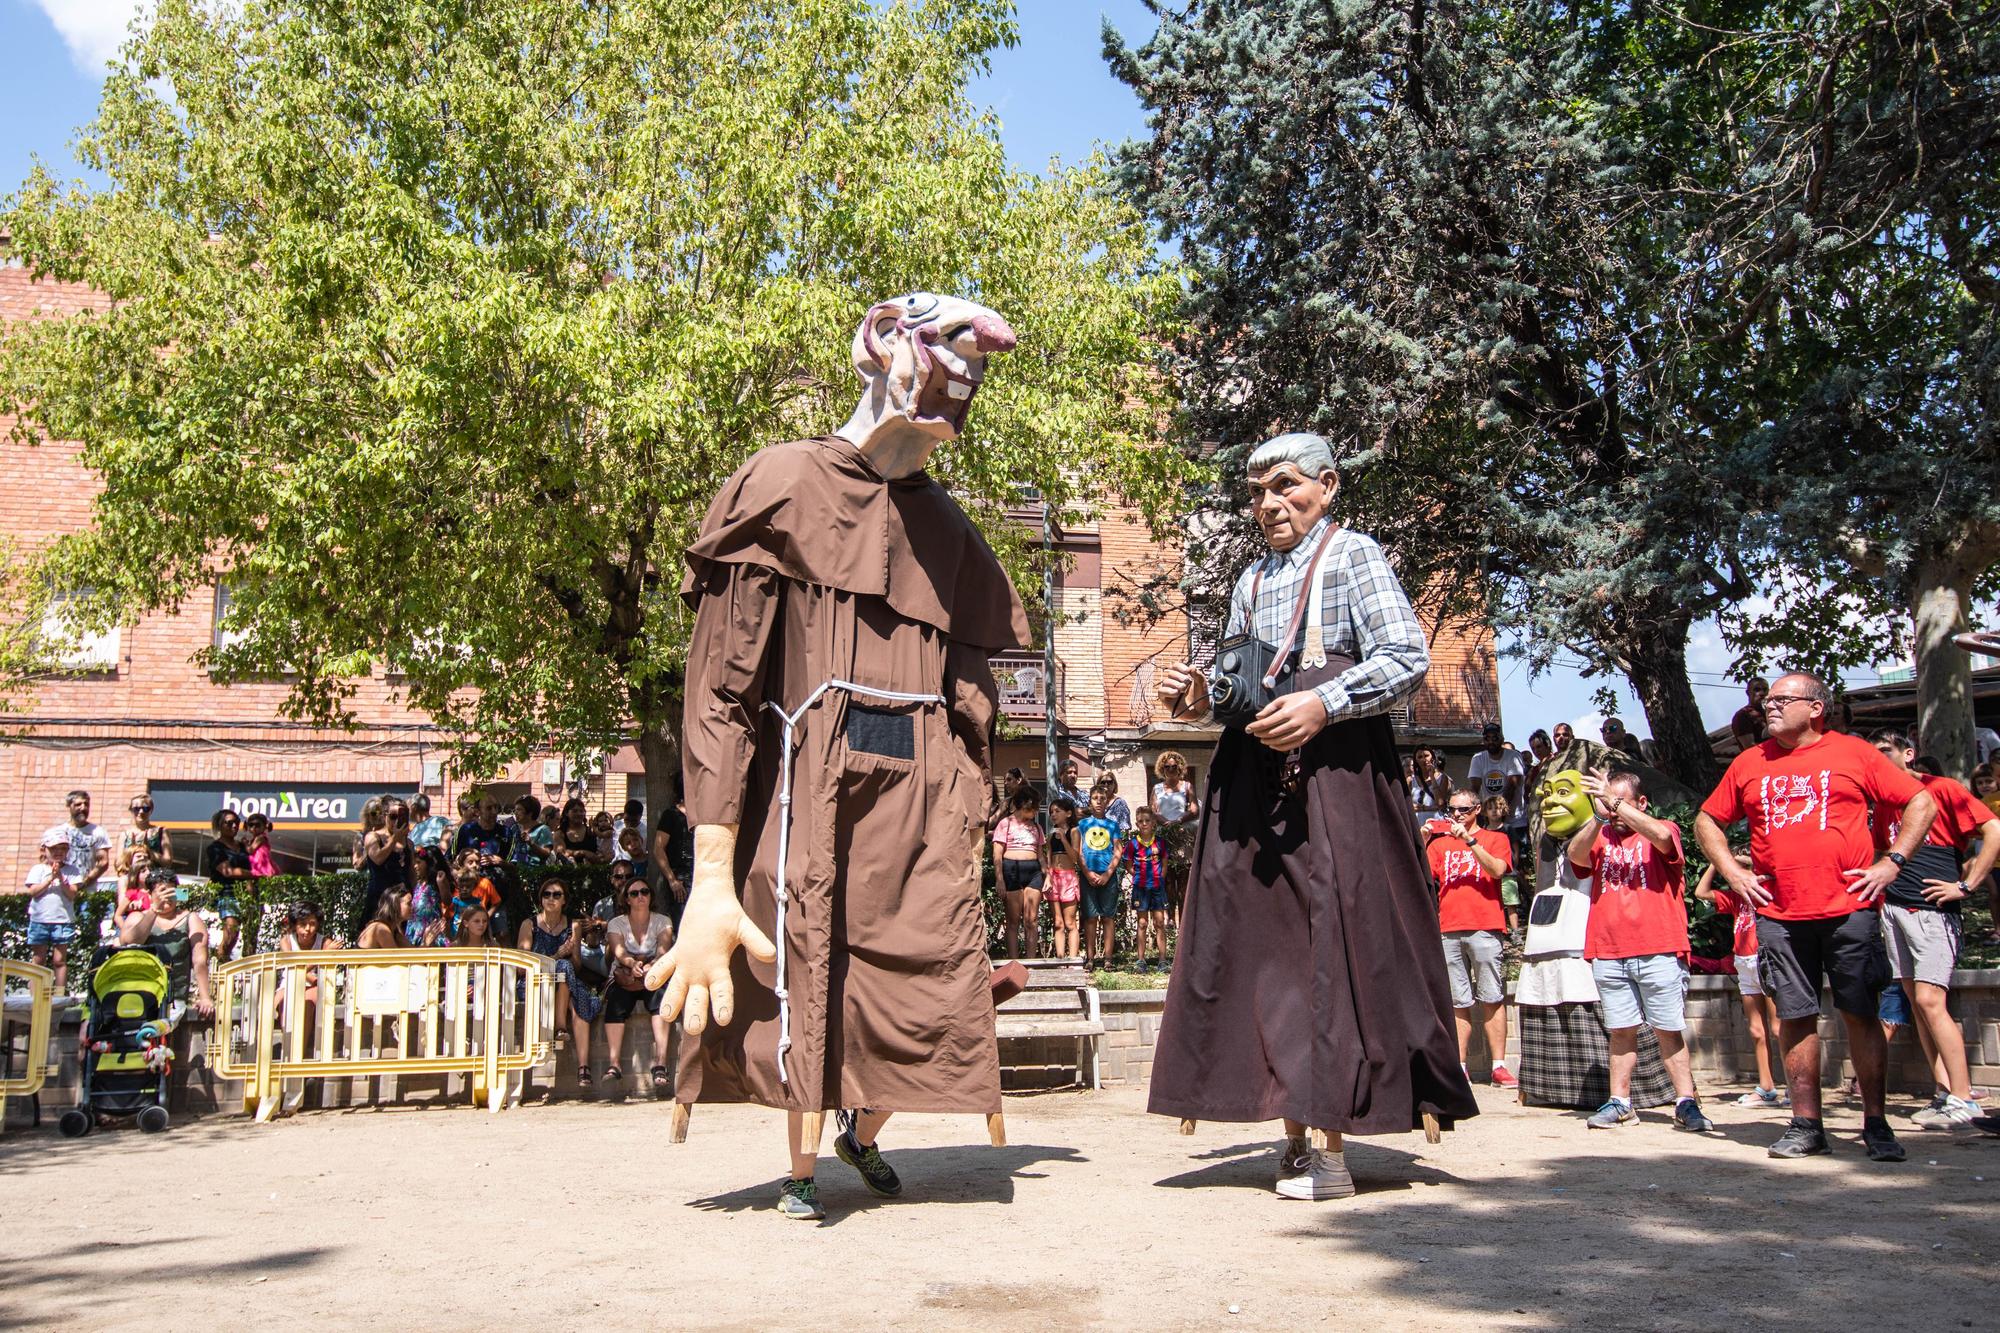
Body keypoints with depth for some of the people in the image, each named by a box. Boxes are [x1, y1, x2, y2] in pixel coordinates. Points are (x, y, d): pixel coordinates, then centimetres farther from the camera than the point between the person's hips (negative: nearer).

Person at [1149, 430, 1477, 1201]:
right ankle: (1295, 1134, 11)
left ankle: (1332, 1149, -3)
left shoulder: (1352, 555, 1)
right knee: (1264, 943, 3)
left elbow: (1409, 660, -9)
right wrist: (1200, 697, 4)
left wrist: (1323, 703, -20)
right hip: (1255, 779, 7)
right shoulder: (1252, 581, 21)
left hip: (1333, 773, -7)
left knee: (1334, 943, -8)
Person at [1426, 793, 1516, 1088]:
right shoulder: (1440, 842, 20)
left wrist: (1469, 839, -12)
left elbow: (1497, 869, -7)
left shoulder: (1496, 838, 12)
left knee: (1492, 999, -4)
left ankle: (1499, 1067, -4)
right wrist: (1422, 843, -3)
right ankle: (1459, 1068, 3)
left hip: (1485, 928, -3)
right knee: (1459, 1003, 2)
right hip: (1449, 930, 3)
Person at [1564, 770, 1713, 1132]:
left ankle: (1686, 1103, 3)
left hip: (1658, 952, -3)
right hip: (1608, 955, 3)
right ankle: (1619, 1102, 10)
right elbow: (1576, 855, -3)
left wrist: (1615, 804, -19)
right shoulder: (1601, 837, 17)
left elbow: (1661, 836, -16)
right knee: (1621, 1031, 6)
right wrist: (1598, 816, -18)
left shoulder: (1663, 829, 8)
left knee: (1670, 1030, -1)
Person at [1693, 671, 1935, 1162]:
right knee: (1795, 1017, 4)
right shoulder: (1749, 764, 11)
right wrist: (1731, 871, 7)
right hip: (1779, 915, 2)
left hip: (1849, 909, -2)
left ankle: (1875, 1123, 11)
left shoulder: (1854, 753, 4)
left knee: (1861, 1013, 1)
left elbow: (1922, 802, 5)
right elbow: (1707, 820, 20)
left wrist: (1891, 862, -3)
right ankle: (1806, 1125, 12)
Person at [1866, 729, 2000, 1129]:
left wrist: (1966, 886, -13)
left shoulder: (1943, 789, -3)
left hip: (1934, 910, -7)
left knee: (1930, 1000, -14)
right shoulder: (1884, 805, 17)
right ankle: (1945, 1092, 10)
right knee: (1916, 1001, 5)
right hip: (1894, 908, 7)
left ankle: (1962, 1099, -9)